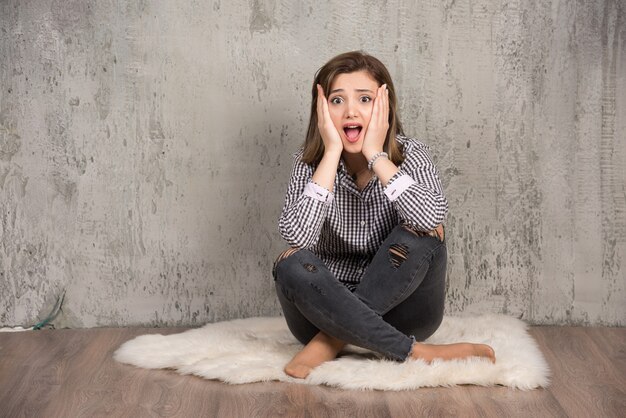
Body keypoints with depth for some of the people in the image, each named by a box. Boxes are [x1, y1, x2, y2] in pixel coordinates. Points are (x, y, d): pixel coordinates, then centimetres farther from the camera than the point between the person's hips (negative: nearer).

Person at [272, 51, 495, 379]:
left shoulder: (409, 154, -7)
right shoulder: (311, 163, -6)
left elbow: (433, 218, -30)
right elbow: (295, 236, -27)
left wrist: (375, 154, -25)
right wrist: (332, 153, -24)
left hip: (400, 308, 0)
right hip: (329, 307, 1)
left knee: (421, 235, -26)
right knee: (291, 266, -29)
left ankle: (330, 342, -21)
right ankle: (416, 353, -24)